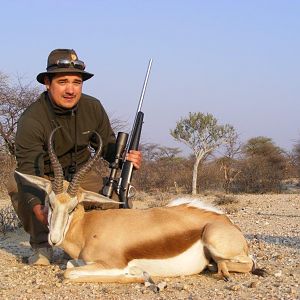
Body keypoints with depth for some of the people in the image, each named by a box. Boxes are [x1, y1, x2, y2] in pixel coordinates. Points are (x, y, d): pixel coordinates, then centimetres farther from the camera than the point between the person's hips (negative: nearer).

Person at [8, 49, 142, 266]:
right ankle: (41, 245, -9)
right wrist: (38, 207, -57)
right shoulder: (31, 120, -30)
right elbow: (29, 170, -38)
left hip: (80, 173, 3)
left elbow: (107, 144, 0)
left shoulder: (93, 108, -14)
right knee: (19, 189, -33)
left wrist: (125, 158, -25)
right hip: (45, 178, -3)